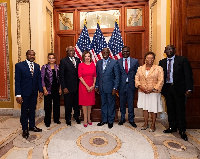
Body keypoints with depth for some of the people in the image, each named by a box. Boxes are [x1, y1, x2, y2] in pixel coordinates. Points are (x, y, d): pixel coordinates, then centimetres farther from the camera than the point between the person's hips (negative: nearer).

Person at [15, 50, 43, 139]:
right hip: (24, 93, -4)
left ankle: (32, 126, 33)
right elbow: (17, 81, -9)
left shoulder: (37, 66, 7)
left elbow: (39, 79, 9)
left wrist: (40, 91, 2)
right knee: (24, 111, 8)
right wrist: (18, 95, -14)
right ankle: (25, 129, 24)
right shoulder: (19, 65, -6)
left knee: (32, 110, 16)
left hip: (34, 93, 4)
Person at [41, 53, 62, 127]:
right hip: (48, 89, -3)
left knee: (57, 104, 11)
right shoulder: (44, 67, -2)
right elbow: (42, 79, -4)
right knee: (48, 105, 4)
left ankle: (56, 119, 28)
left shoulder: (57, 67, 7)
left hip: (56, 89, 3)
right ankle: (47, 121, 20)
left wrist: (60, 88, 5)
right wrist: (44, 89, -11)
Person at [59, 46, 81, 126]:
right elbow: (61, 75, -7)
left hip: (77, 86, 4)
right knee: (68, 104, 10)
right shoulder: (63, 61, -4)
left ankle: (76, 117, 37)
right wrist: (64, 87, -12)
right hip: (68, 87, -3)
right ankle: (68, 119, 30)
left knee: (76, 103, 16)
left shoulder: (78, 60, 7)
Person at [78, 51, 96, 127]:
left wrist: (93, 85, -6)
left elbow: (94, 76, 8)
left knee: (90, 102, 10)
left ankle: (89, 118, 24)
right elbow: (80, 77, -9)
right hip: (83, 86, -3)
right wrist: (87, 86, -12)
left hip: (91, 86, 3)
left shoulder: (93, 65, 6)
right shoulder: (81, 65, -4)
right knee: (84, 102, 3)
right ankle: (85, 120, 15)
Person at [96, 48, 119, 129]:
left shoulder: (114, 62, -6)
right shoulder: (98, 62, 8)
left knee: (111, 104, 8)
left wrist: (115, 88, -12)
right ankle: (104, 120, 30)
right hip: (101, 88, 4)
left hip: (110, 87, -4)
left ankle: (110, 121, 24)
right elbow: (97, 75, 12)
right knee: (103, 104, 15)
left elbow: (117, 76, -7)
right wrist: (97, 86, 8)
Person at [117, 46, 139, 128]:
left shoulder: (135, 61, 5)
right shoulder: (118, 62, 4)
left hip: (131, 85, 0)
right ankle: (122, 119, 28)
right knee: (122, 103, 11)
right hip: (121, 85, 1)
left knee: (131, 103, 6)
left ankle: (131, 120, 22)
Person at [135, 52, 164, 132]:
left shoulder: (158, 68, -2)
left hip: (153, 92, -3)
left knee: (153, 109, 4)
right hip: (142, 92, 3)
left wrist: (153, 89, -15)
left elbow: (161, 81, -7)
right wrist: (141, 87, -11)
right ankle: (146, 123, 27)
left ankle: (153, 125, 22)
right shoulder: (140, 68, 8)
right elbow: (137, 79, 4)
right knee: (144, 108, 12)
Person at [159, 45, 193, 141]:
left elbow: (188, 75, -6)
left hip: (179, 89, -3)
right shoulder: (162, 62, 8)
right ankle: (172, 127, 28)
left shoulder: (182, 60, -2)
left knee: (180, 110, 3)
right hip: (167, 88, 4)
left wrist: (189, 89, -13)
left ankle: (182, 131, 17)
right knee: (170, 109, 12)